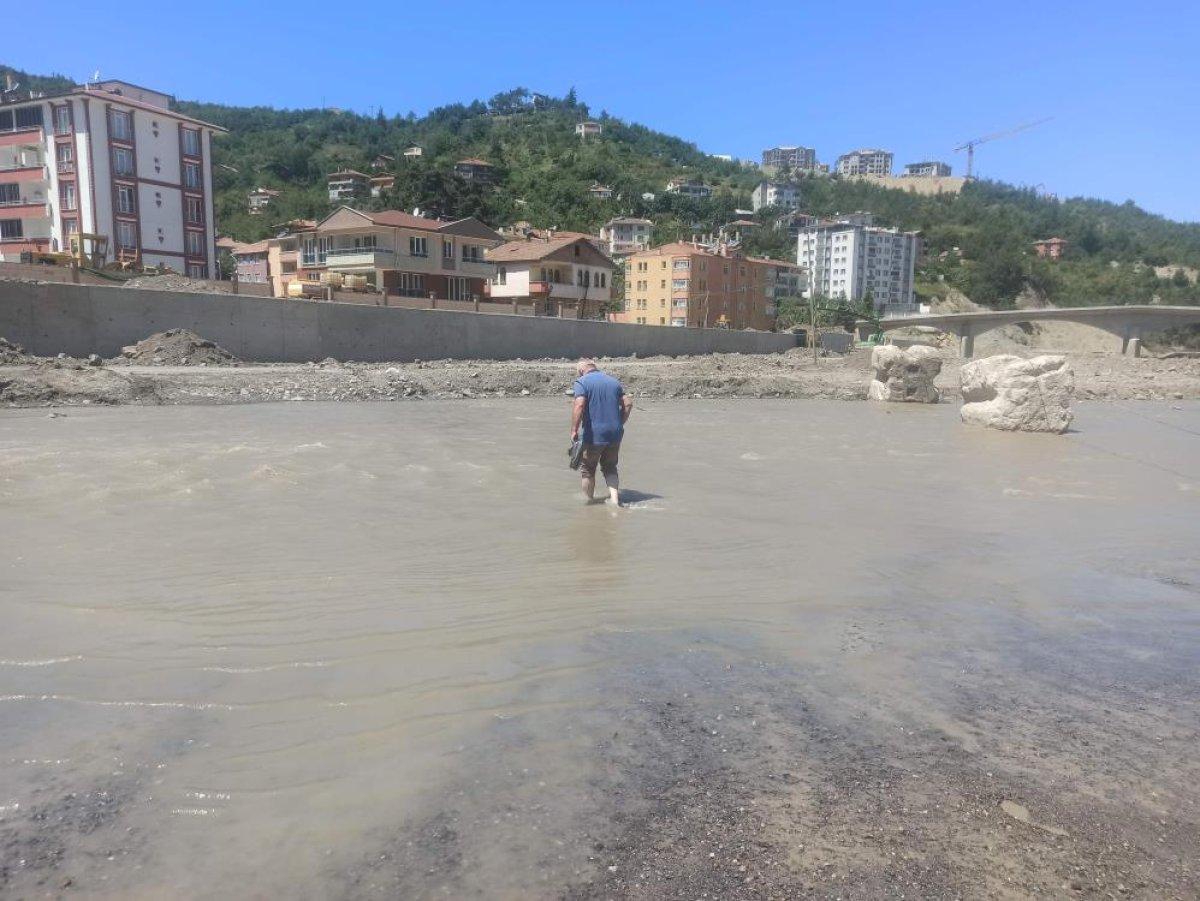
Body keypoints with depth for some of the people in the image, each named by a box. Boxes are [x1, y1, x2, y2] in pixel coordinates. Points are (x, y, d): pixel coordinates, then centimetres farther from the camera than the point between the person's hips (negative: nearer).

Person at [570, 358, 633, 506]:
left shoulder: (582, 382, -4)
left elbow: (579, 405, -20)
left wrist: (574, 430, -18)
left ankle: (590, 501, 23)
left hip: (593, 434, -5)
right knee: (610, 467, 19)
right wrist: (619, 424, 14)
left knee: (587, 470, 13)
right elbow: (628, 403, 8)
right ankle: (615, 498, 3)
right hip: (615, 434, 5)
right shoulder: (614, 381, 13)